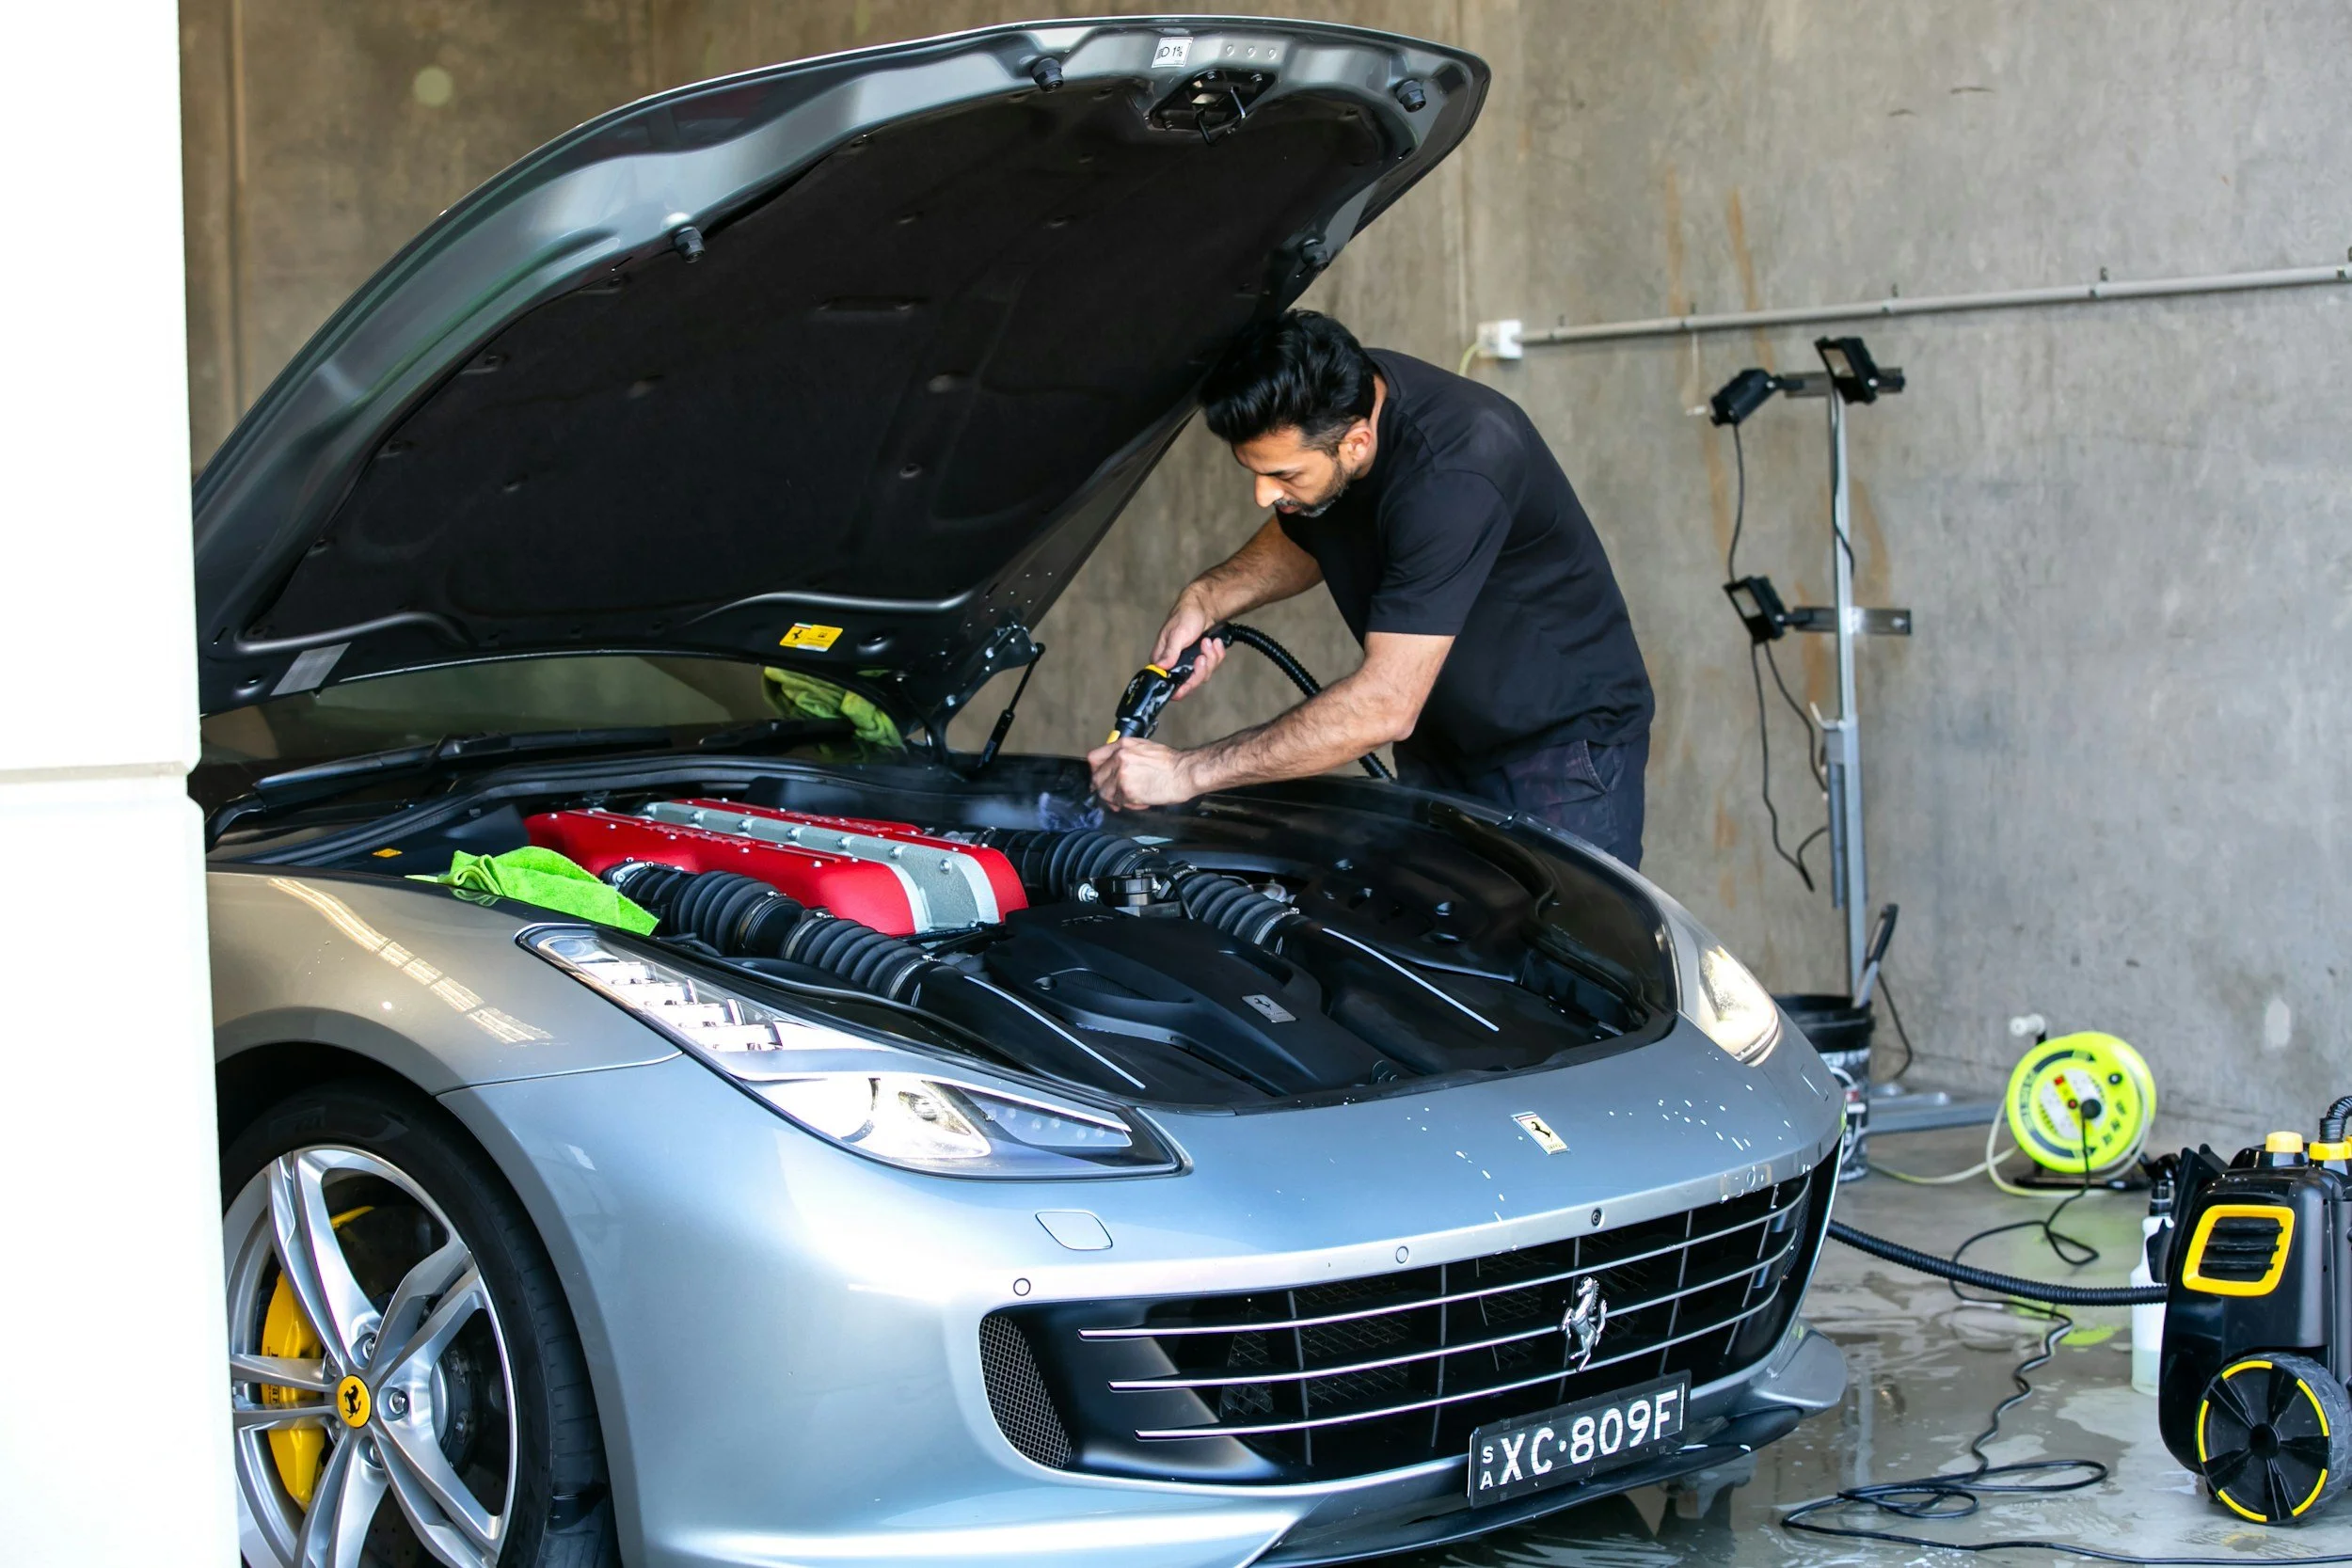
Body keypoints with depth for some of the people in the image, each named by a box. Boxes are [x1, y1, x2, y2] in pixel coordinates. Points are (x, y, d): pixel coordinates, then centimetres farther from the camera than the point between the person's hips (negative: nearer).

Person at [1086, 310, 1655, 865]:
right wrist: (1207, 597, -9)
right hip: (1438, 746, 7)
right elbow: (1301, 539, 12)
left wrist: (1188, 771, -36)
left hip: (1561, 741, -7)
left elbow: (1384, 707, -38)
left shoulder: (1452, 475, -36)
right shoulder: (1320, 405, -12)